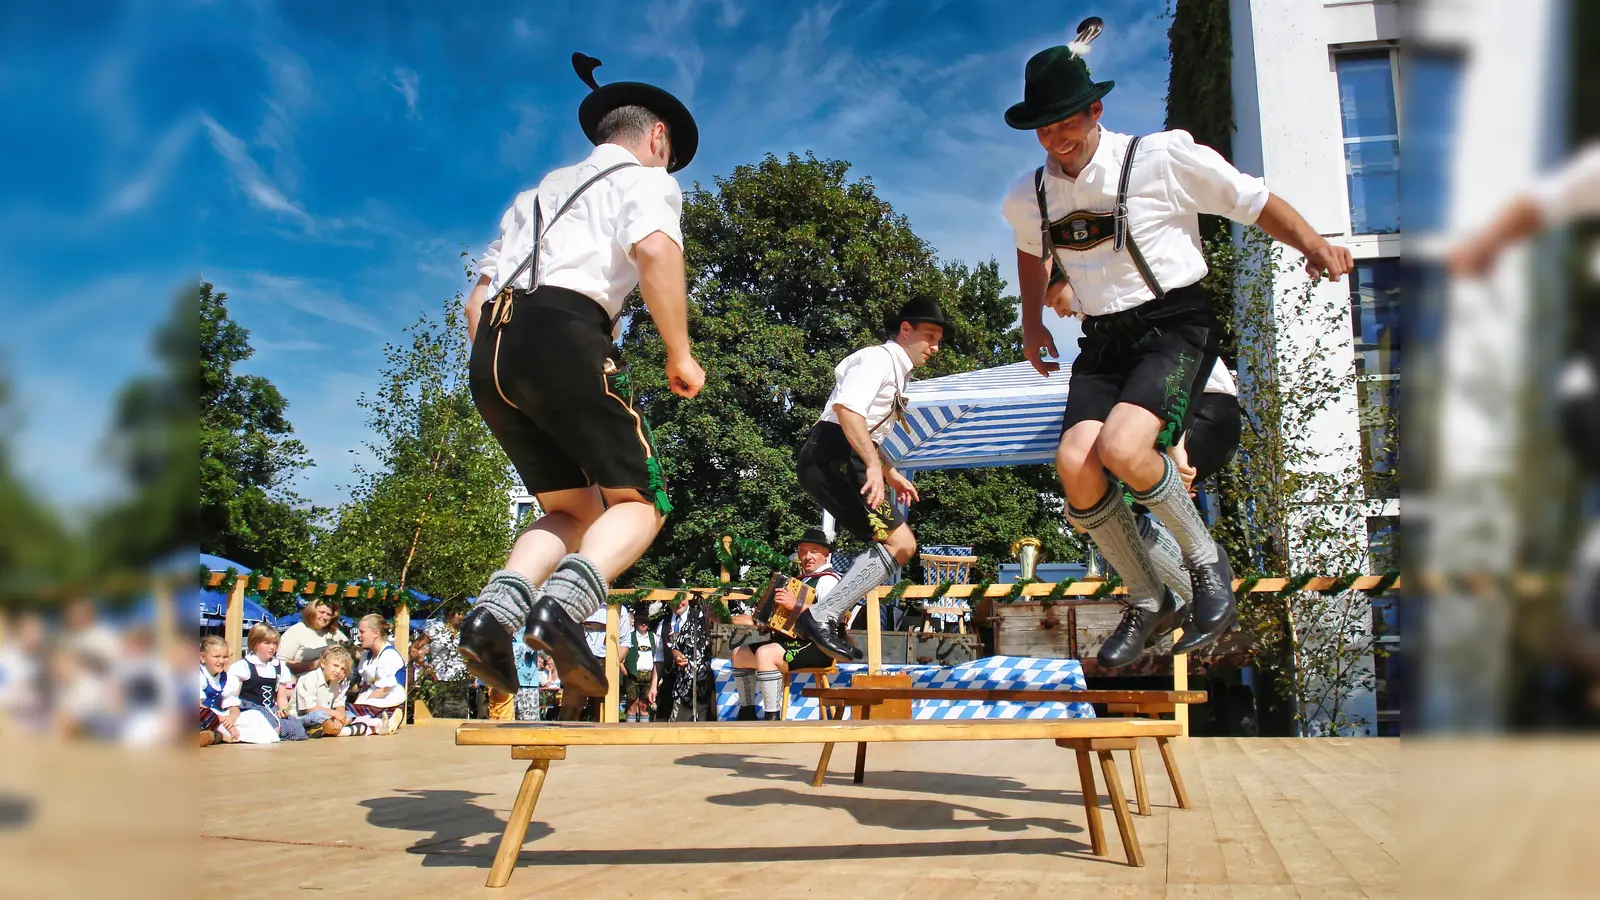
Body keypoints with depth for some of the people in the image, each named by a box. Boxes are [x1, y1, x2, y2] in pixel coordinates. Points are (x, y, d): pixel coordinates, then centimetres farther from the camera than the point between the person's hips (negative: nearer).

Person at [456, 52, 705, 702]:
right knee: (639, 500, 3)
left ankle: (497, 608, -10)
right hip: (566, 335, -7)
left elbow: (477, 299, 25)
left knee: (574, 510, 15)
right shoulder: (646, 179, 13)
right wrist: (680, 355, -7)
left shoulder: (539, 193, 33)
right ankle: (565, 602, -24)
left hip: (491, 351, 7)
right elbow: (656, 250, -12)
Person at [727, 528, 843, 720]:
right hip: (790, 639, 11)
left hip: (816, 647, -11)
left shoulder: (828, 580, -10)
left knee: (765, 654, -33)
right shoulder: (803, 578, 20)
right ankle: (747, 714, 17)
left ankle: (773, 718, -29)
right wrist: (755, 621, 16)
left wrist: (797, 605, -33)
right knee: (740, 653, 14)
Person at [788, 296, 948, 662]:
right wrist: (874, 465, -29)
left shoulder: (896, 372, 26)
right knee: (900, 543, -15)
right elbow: (846, 408, -24)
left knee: (894, 544, 15)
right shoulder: (879, 358, -6)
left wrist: (892, 475, 28)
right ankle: (821, 617, -18)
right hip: (832, 457, -10)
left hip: (845, 461, 10)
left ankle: (830, 619, 11)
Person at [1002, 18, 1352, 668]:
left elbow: (1254, 201, -1)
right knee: (1075, 465, -19)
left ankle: (1206, 560, -1)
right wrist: (1032, 323, 25)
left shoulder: (1164, 158, -8)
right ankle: (1147, 602, 4)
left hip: (1175, 327, -4)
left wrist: (1310, 242, -16)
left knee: (1122, 447, -30)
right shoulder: (1027, 199, 6)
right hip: (1103, 342, 5)